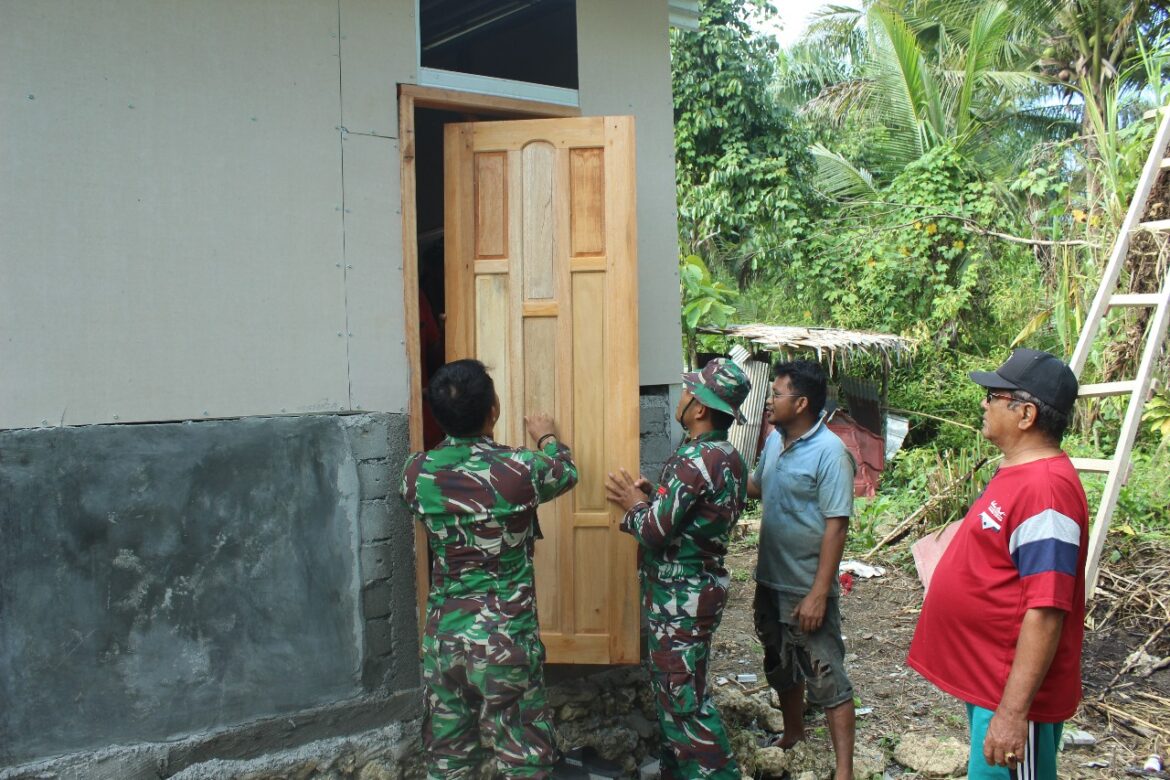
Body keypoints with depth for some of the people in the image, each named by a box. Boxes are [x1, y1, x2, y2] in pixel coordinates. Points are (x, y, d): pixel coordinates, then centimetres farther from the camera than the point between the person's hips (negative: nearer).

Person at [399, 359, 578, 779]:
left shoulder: (416, 471, -6)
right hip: (506, 636, -4)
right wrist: (547, 436, 28)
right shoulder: (519, 469, -16)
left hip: (443, 633, 4)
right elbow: (567, 473, 7)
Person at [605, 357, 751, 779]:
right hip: (692, 590, 10)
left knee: (685, 700, 1)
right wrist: (649, 496, 1)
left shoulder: (697, 459, -23)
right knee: (672, 690, 20)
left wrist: (634, 503, -4)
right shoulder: (728, 457, 8)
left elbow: (655, 531, -22)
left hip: (680, 597, -10)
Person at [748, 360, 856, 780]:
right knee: (780, 667, 23)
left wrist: (819, 593, -22)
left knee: (826, 678, 1)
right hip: (770, 581, 8)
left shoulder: (829, 452, -20)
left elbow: (836, 526, -21)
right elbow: (756, 488, 21)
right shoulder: (774, 440, 3)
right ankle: (792, 734, 44)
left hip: (807, 588, -8)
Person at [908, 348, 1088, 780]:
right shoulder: (1017, 473, 8)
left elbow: (1046, 611, -28)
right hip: (986, 680, 10)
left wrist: (1012, 712, -27)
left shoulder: (1046, 488, -24)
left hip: (1012, 692, -10)